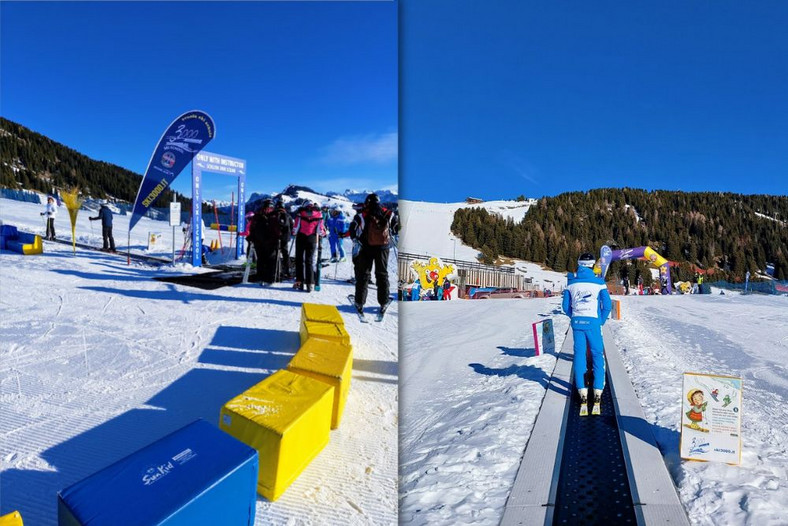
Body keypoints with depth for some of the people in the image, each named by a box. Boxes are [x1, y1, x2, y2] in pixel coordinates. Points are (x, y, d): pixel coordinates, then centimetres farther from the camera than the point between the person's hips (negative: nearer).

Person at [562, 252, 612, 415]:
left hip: (577, 322, 2)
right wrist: (601, 321, 9)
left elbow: (566, 306, 4)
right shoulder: (598, 282, -4)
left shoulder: (571, 282, 2)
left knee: (579, 355, 6)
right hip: (593, 323, -2)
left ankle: (582, 393, 5)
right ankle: (598, 392, 6)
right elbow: (607, 305, -5)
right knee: (597, 356, 9)